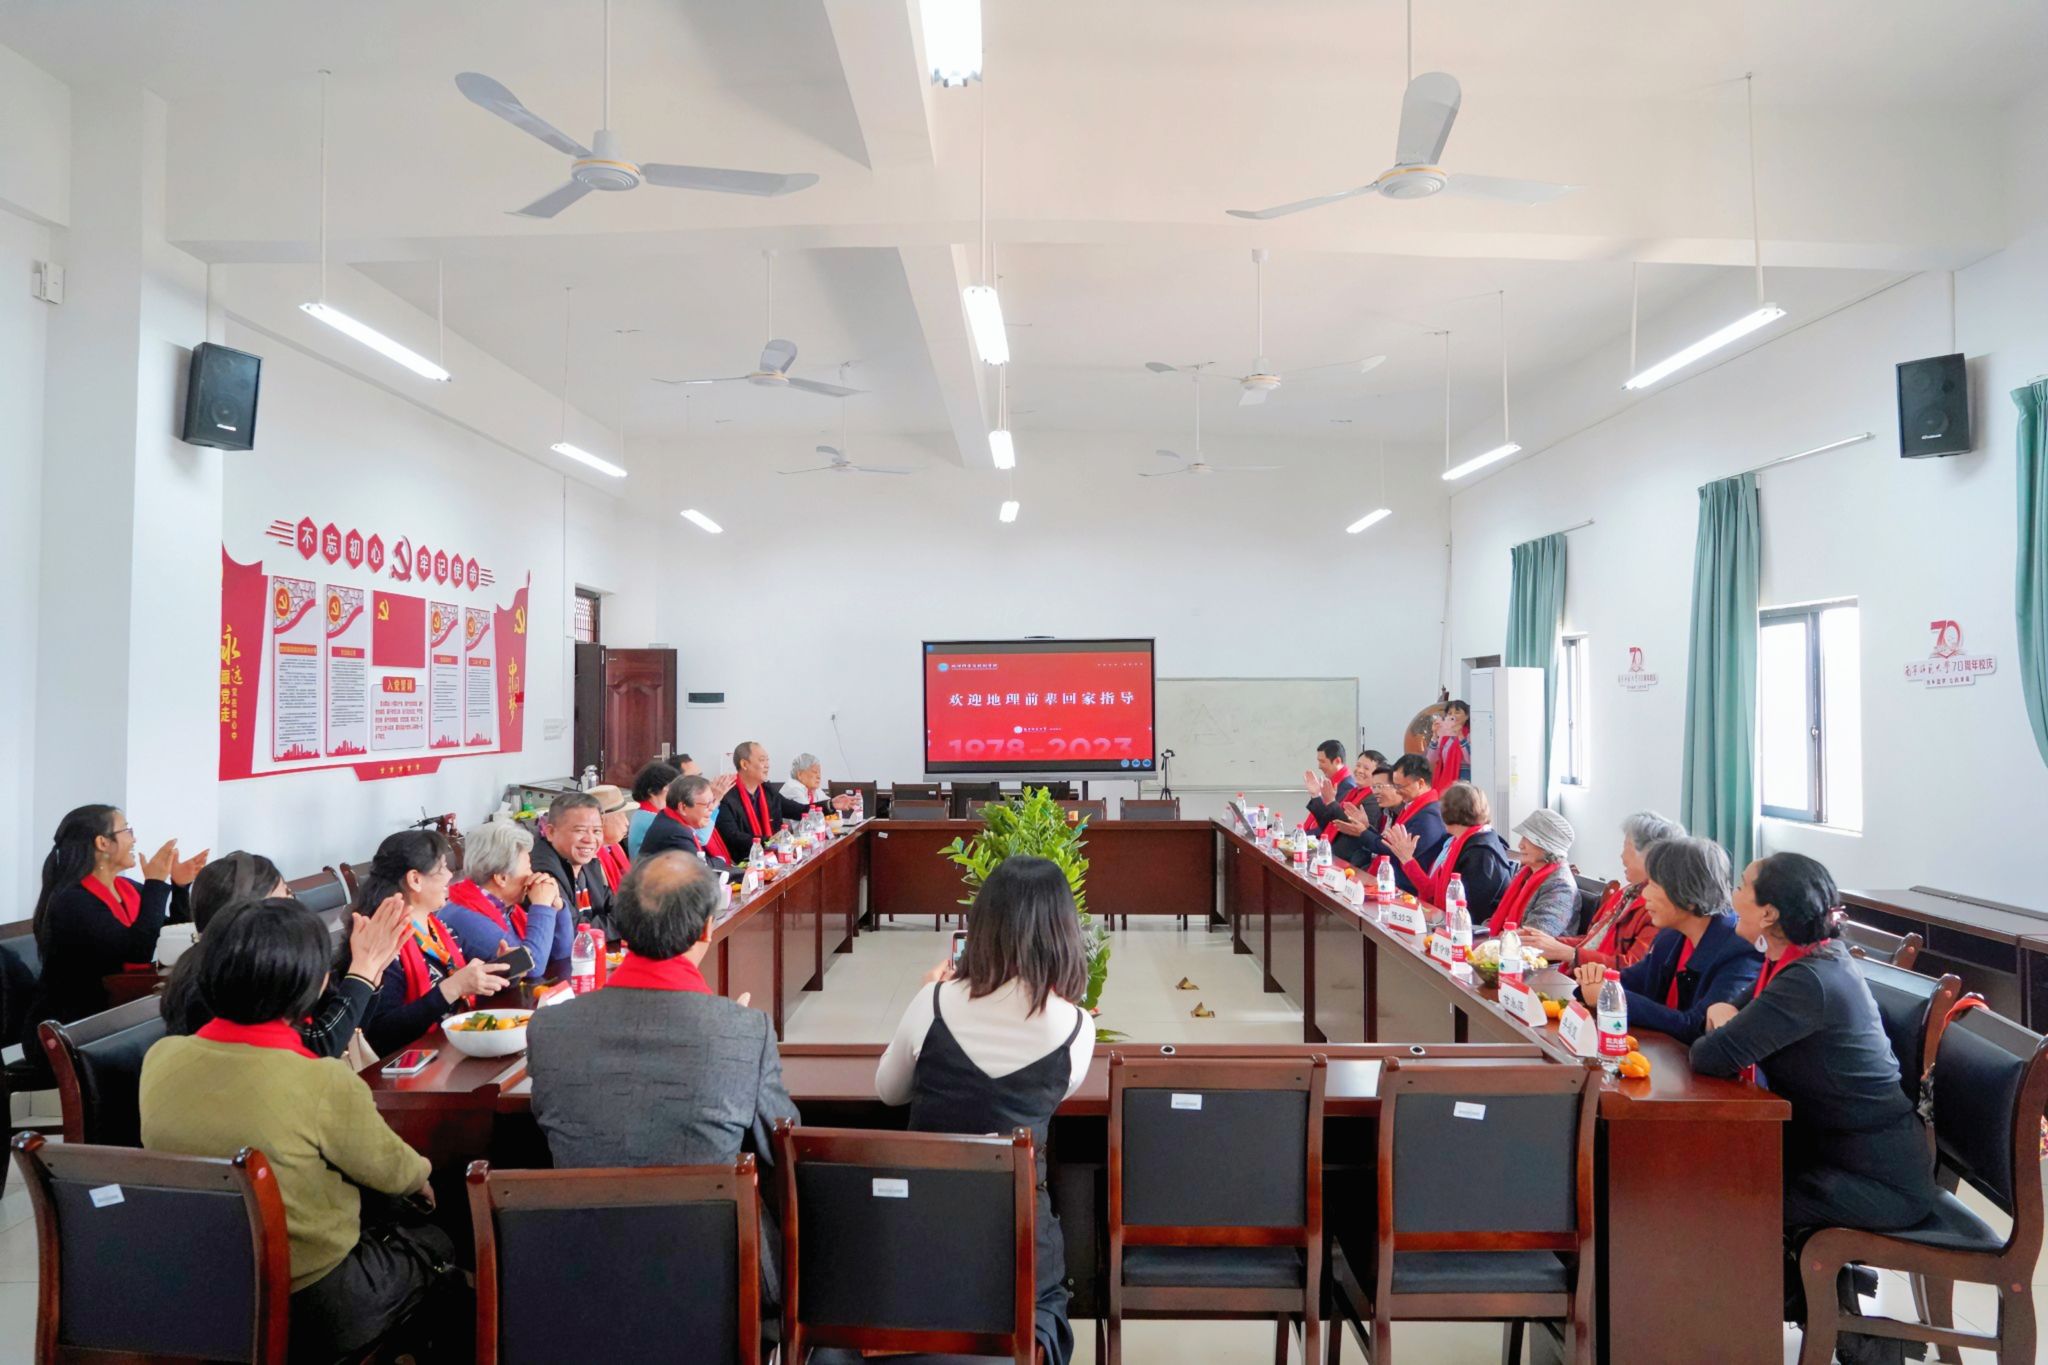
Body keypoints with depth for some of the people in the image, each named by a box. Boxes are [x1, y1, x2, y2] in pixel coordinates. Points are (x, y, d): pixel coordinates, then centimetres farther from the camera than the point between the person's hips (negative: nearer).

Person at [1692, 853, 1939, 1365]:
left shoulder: (1810, 981, -28)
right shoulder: (1809, 958, 2)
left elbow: (1714, 1057, -31)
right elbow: (1728, 1014, 14)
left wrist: (1722, 1031, -8)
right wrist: (1724, 1015, -10)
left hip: (1882, 1182, -9)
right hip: (1834, 1144, 9)